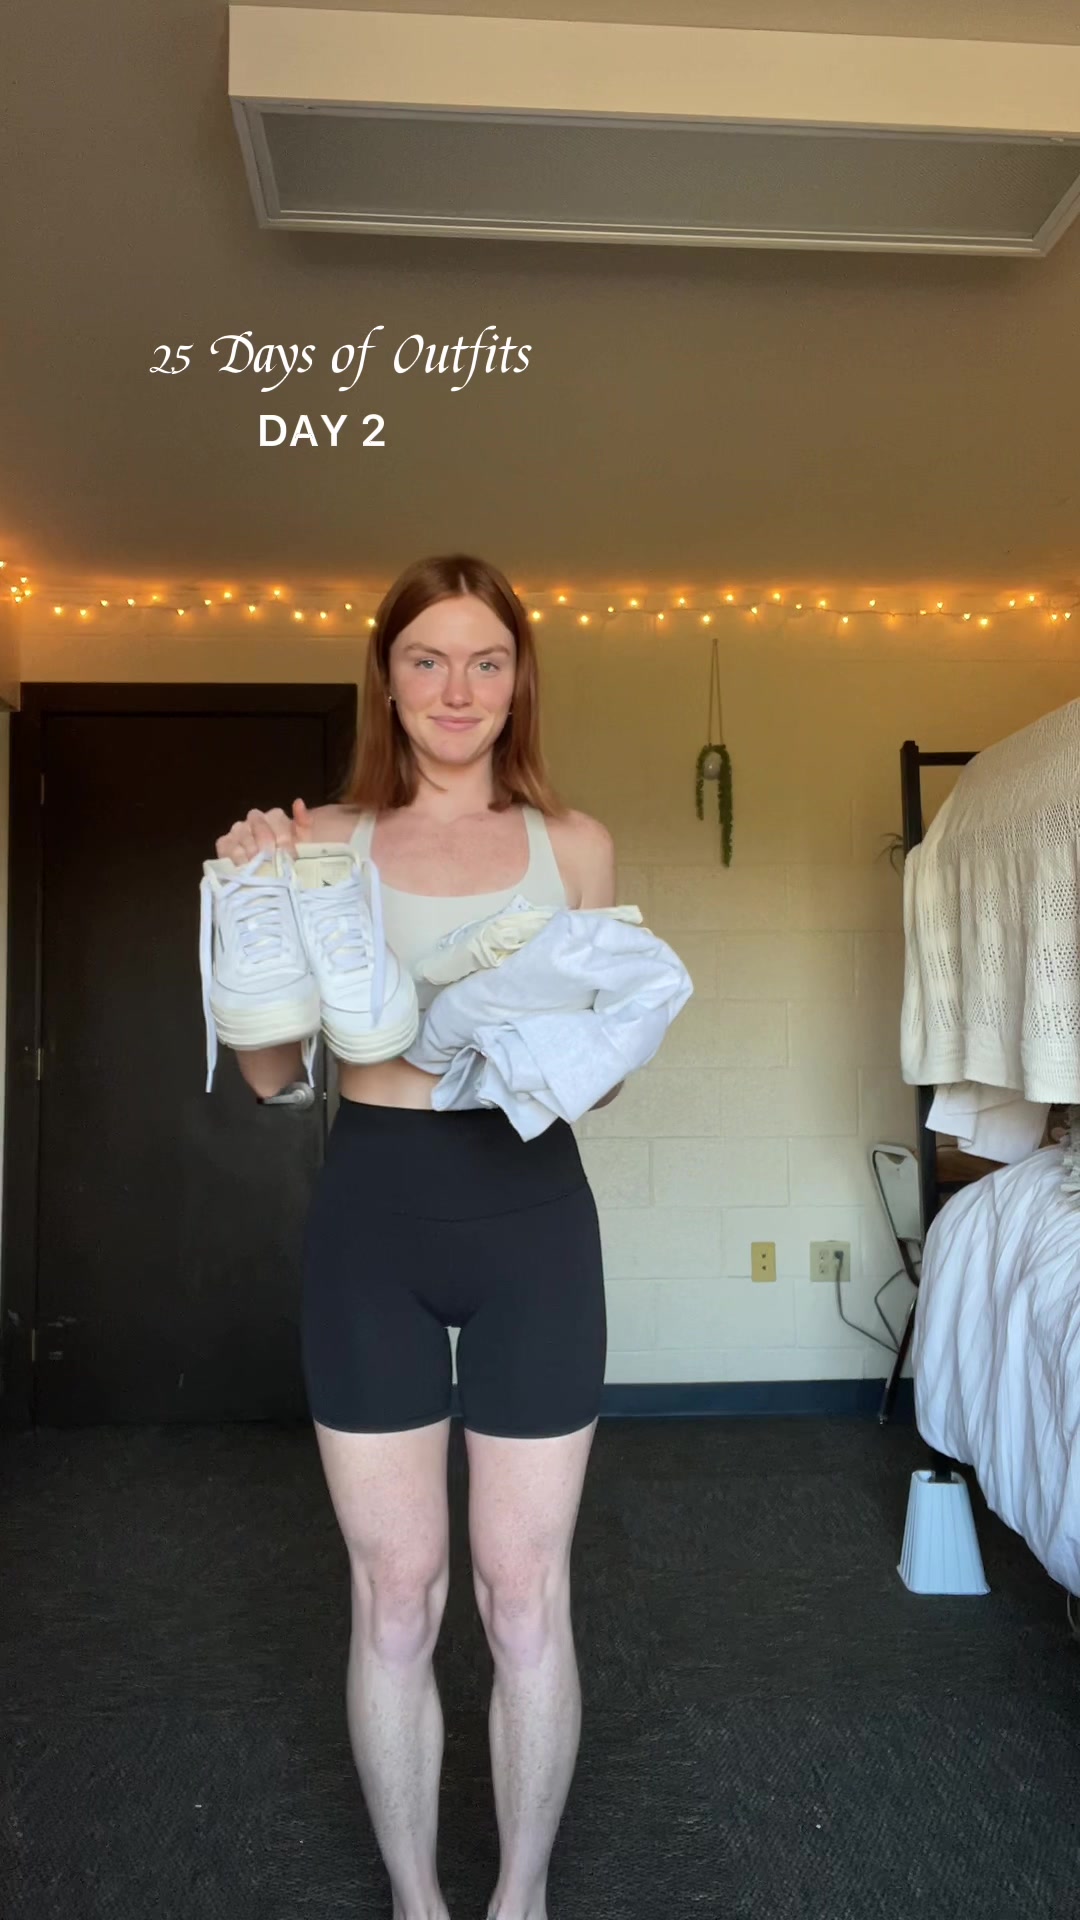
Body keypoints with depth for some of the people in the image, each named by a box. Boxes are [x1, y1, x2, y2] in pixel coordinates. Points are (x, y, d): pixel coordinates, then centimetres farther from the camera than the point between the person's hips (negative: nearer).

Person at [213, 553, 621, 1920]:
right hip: (370, 1218, 0)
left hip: (529, 1214, 0)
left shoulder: (574, 844, 5)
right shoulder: (328, 839, 4)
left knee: (524, 1590, 10)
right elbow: (271, 1074, 3)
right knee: (393, 1591, 11)